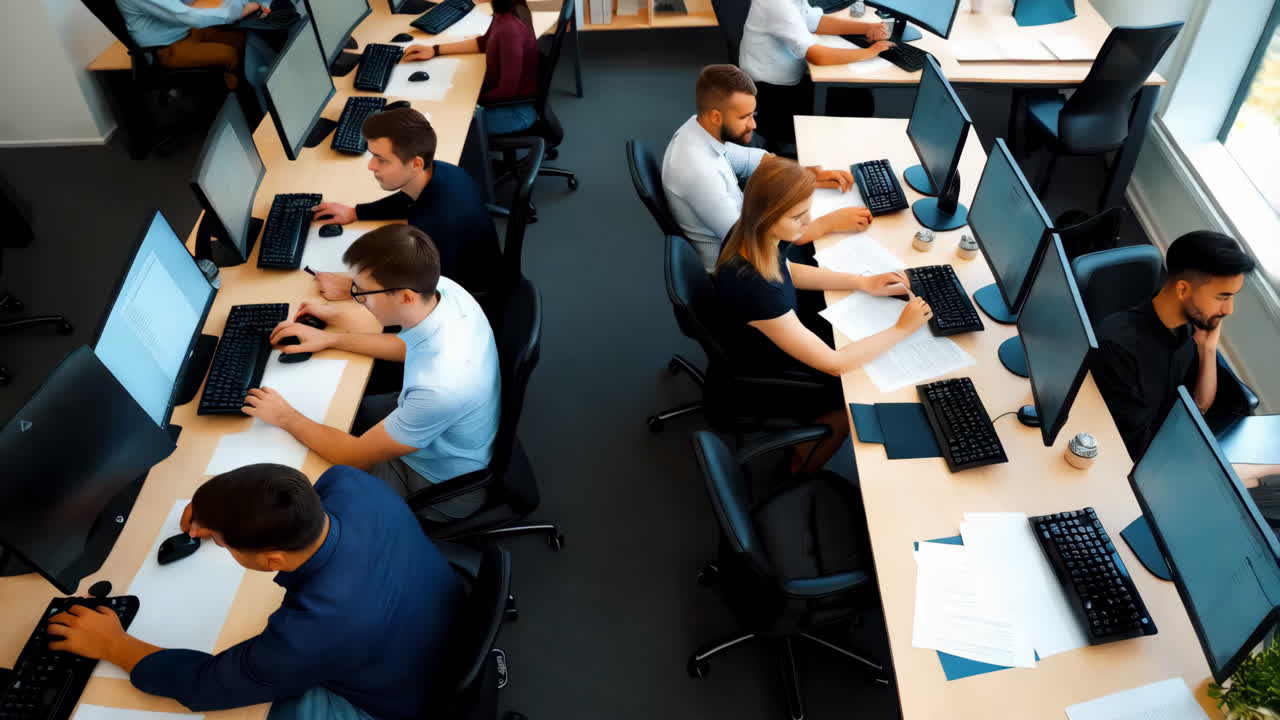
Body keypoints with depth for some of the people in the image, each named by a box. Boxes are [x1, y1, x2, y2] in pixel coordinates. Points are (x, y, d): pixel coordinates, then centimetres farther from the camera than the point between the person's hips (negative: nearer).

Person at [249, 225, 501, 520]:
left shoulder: (440, 386, -43)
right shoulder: (442, 288, -21)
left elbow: (356, 456, -25)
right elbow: (409, 346, 5)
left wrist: (287, 418, -12)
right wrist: (331, 338, 3)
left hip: (440, 486, -7)